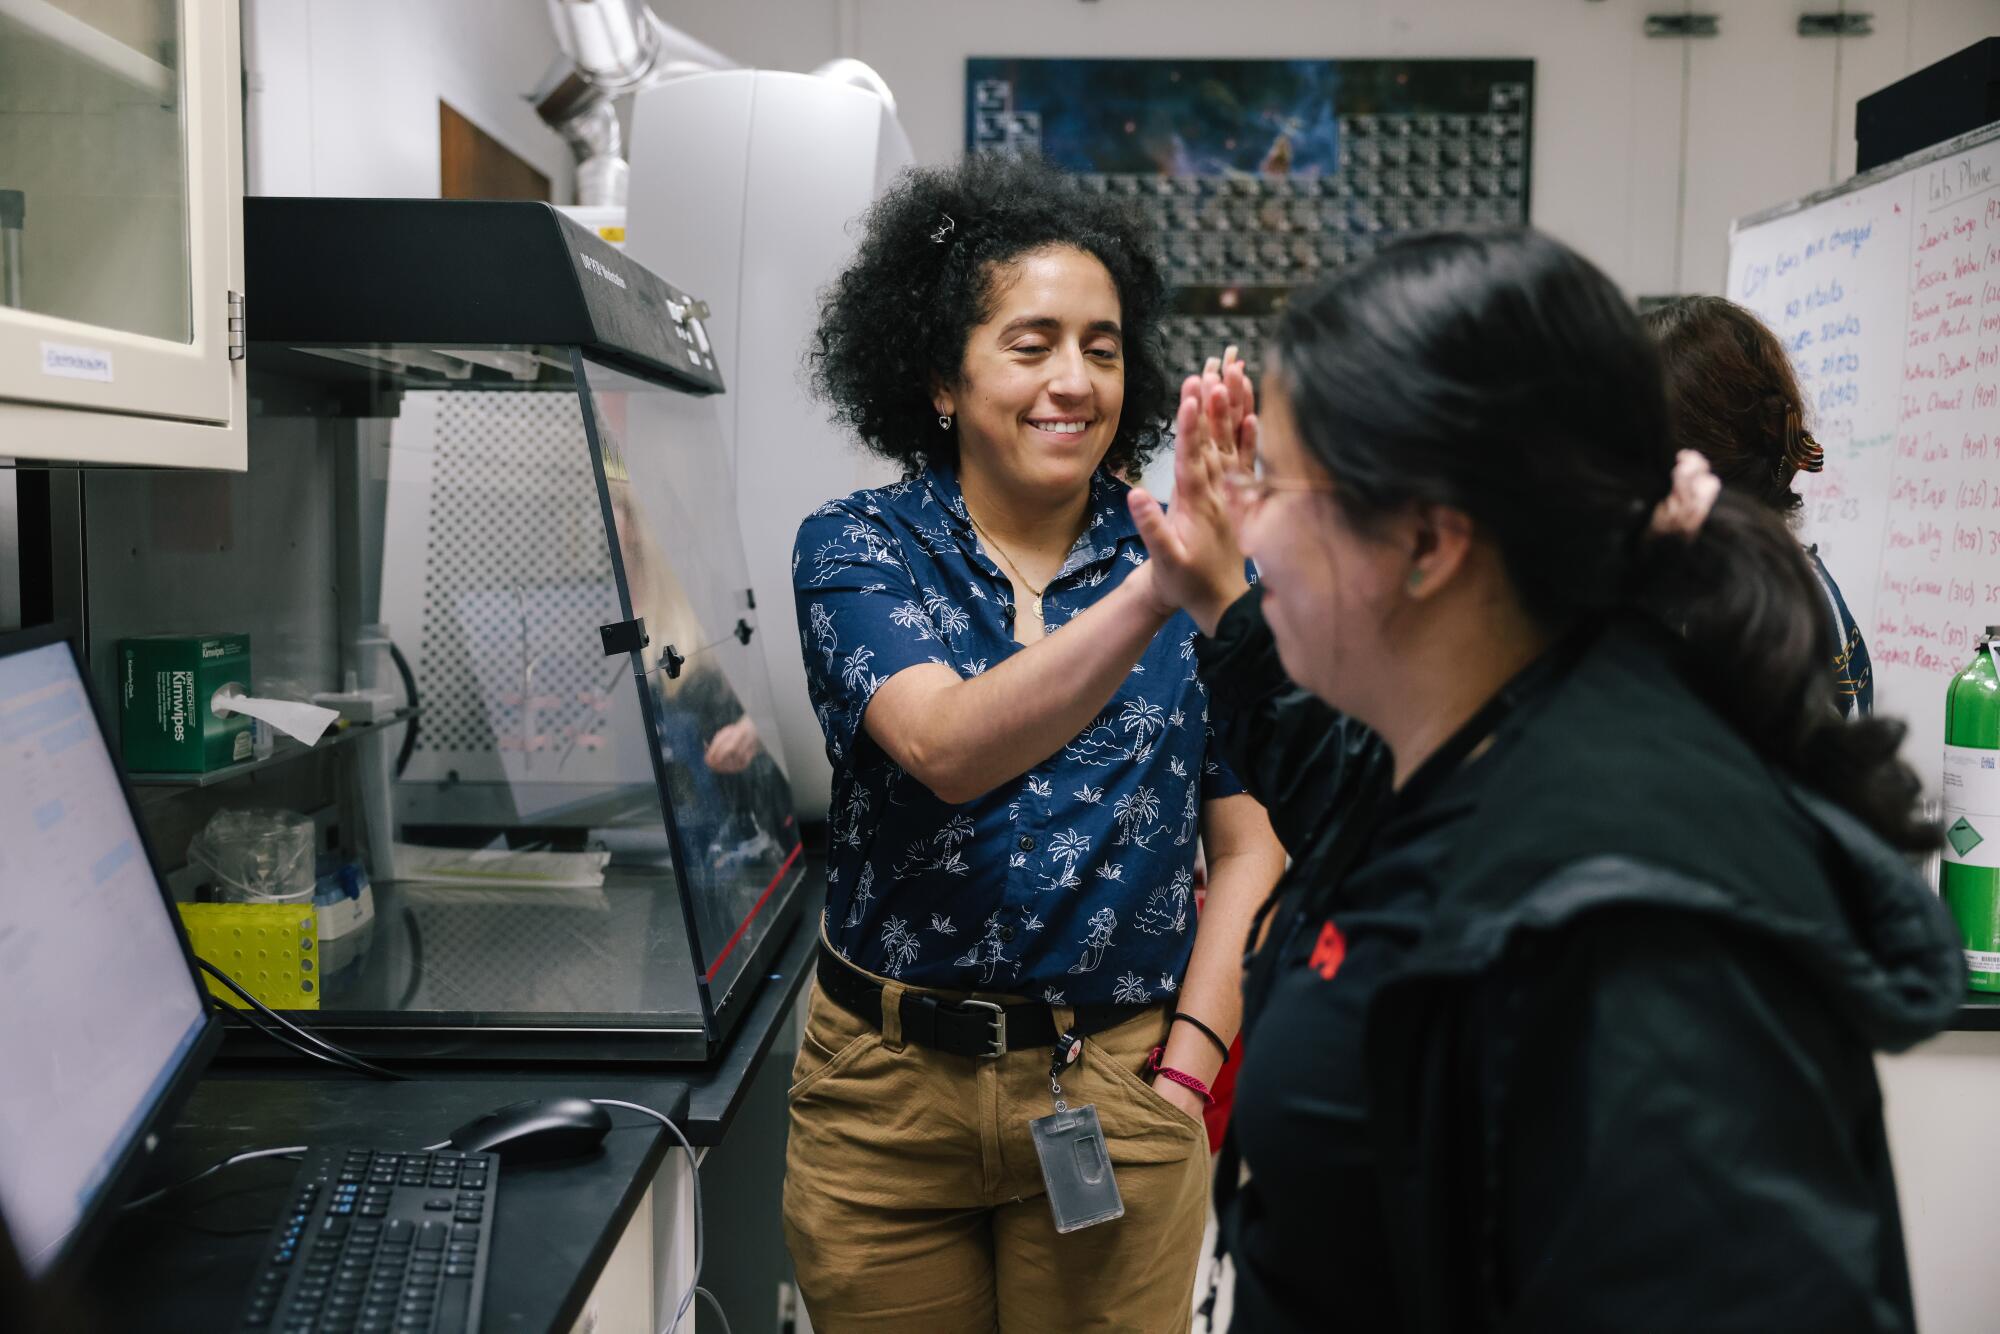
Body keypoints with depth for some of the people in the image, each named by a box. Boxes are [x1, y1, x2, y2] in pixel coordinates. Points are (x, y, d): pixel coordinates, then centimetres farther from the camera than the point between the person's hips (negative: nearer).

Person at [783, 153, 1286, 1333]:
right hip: (888, 1089, 0)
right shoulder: (855, 549, -5)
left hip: (1116, 1090, 0)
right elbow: (948, 750, -25)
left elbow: (1249, 843, 0)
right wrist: (1151, 594, -37)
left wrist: (1191, 1058, -10)